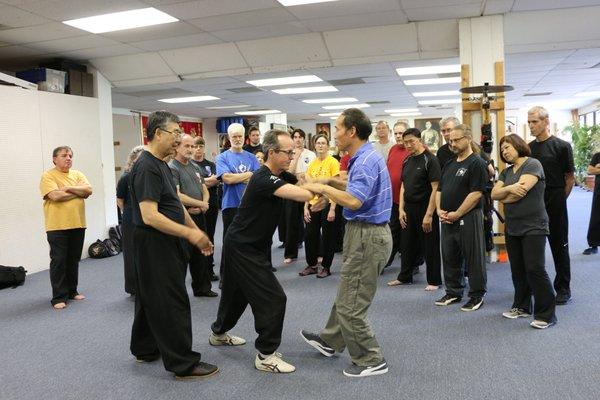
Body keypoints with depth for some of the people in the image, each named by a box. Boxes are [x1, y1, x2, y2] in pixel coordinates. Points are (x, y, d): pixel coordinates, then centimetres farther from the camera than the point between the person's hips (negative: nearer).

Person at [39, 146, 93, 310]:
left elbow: (89, 190, -2)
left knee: (74, 260, 13)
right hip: (57, 227, -5)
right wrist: (78, 191, -7)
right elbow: (55, 196, -19)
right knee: (58, 262, -1)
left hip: (78, 225, 5)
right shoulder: (48, 176, -4)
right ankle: (59, 297, 6)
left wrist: (68, 188, -13)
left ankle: (72, 291, 25)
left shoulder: (77, 174, 12)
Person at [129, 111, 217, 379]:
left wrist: (197, 232, 13)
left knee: (151, 297, 19)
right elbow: (150, 216, -26)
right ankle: (183, 364, 5)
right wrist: (190, 233, -22)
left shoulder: (160, 165, 13)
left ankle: (145, 349, 34)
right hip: (154, 244, -10)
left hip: (163, 244, 10)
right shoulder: (147, 168, -19)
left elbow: (175, 205, 17)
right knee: (171, 302, -4)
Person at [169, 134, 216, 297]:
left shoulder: (195, 167, 15)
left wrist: (202, 206, -5)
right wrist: (201, 204, -11)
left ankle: (202, 288, 29)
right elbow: (176, 196, -21)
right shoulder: (171, 168, -10)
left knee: (200, 255, 16)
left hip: (199, 217, 8)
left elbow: (205, 191, 18)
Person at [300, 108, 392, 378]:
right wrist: (332, 182, 11)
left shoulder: (366, 161, -21)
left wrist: (323, 188, -18)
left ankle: (371, 361, 15)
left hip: (367, 236, -11)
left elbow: (354, 201, -32)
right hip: (366, 233, 11)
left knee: (351, 305, 0)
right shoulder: (365, 157, 11)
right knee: (346, 295, 24)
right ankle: (330, 341, 40)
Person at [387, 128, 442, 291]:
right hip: (409, 209, 7)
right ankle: (404, 277, 29)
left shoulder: (430, 160, -11)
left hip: (425, 209, -6)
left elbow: (435, 188, -16)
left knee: (430, 247, 4)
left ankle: (434, 281, 16)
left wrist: (429, 214, -20)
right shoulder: (407, 161, 10)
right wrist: (401, 209, 4)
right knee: (408, 245, 15)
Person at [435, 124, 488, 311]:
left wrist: (456, 214, -16)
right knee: (449, 258, 14)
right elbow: (440, 190, 18)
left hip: (468, 219, -8)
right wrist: (440, 210, 1)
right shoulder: (449, 164, 16)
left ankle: (477, 296, 14)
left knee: (473, 259, 2)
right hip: (447, 219, 8)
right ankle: (453, 292, 27)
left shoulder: (477, 163, -8)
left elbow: (476, 193, -17)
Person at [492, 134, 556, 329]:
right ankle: (522, 306, 25)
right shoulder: (507, 172, 16)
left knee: (535, 269, -8)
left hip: (533, 227, -7)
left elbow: (521, 191, -18)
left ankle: (546, 314, 0)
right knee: (518, 270, 12)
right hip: (512, 228, 7)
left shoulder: (532, 164, -6)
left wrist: (503, 197, 0)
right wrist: (509, 188, -17)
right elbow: (494, 194, 3)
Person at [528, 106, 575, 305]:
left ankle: (563, 288, 16)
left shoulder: (562, 146, -5)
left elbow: (570, 178, -2)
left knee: (559, 246, 5)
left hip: (555, 206, -4)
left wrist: (559, 200, -1)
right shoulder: (528, 148, 8)